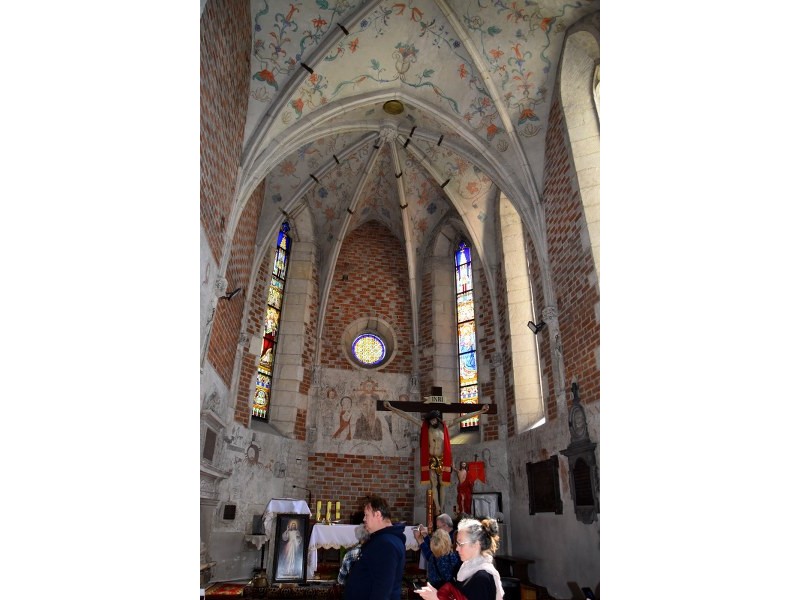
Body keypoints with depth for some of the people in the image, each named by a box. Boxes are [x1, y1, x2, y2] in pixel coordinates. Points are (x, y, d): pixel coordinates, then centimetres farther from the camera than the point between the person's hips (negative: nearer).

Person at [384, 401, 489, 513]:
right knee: (434, 485, -1)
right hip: (431, 460, -1)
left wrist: (480, 411, 1)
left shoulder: (445, 426, 3)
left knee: (442, 484, 5)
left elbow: (462, 418, 1)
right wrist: (391, 408, -10)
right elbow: (407, 416, -6)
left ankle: (442, 509, 9)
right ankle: (438, 508, 1)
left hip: (442, 460, 1)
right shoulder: (424, 426, -1)